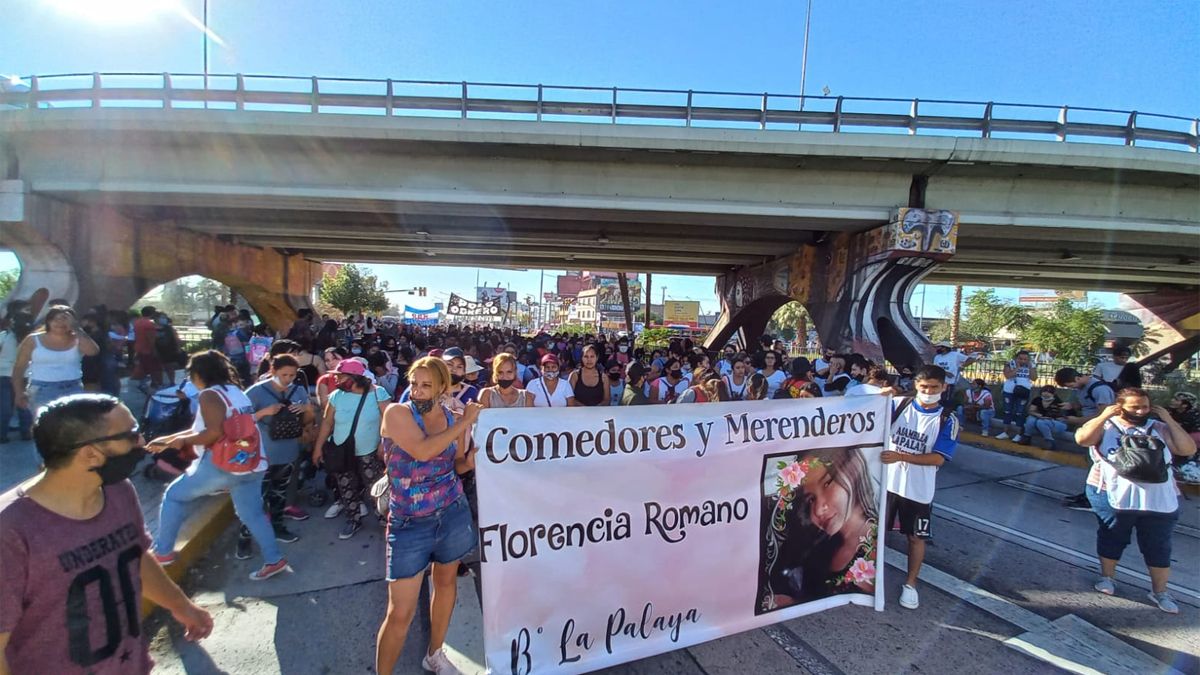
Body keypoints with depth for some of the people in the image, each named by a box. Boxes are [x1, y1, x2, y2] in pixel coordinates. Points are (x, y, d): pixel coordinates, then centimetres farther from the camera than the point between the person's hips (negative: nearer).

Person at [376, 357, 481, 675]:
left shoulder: (453, 418, -2)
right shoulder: (397, 412, -14)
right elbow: (422, 450, -30)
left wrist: (470, 461, -12)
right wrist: (465, 422, -23)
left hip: (453, 514, 4)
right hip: (409, 522, -4)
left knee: (446, 583, 20)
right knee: (400, 613, 0)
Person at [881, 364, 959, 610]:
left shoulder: (947, 420, -7)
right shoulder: (899, 405, -3)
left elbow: (938, 458, -14)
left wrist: (900, 456, -26)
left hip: (919, 490, -1)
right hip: (887, 482, 1)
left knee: (916, 537, 13)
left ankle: (910, 584, 32)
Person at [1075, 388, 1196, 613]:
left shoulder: (1158, 428, 8)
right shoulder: (1106, 425, -4)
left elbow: (1188, 449, 0)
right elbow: (1082, 438, -20)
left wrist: (1169, 420, -3)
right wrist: (1104, 415, -17)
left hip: (1159, 500, 3)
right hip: (1112, 496, -3)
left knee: (1158, 546, 11)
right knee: (1112, 538, 12)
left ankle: (1159, 592, 26)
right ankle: (1107, 577, 29)